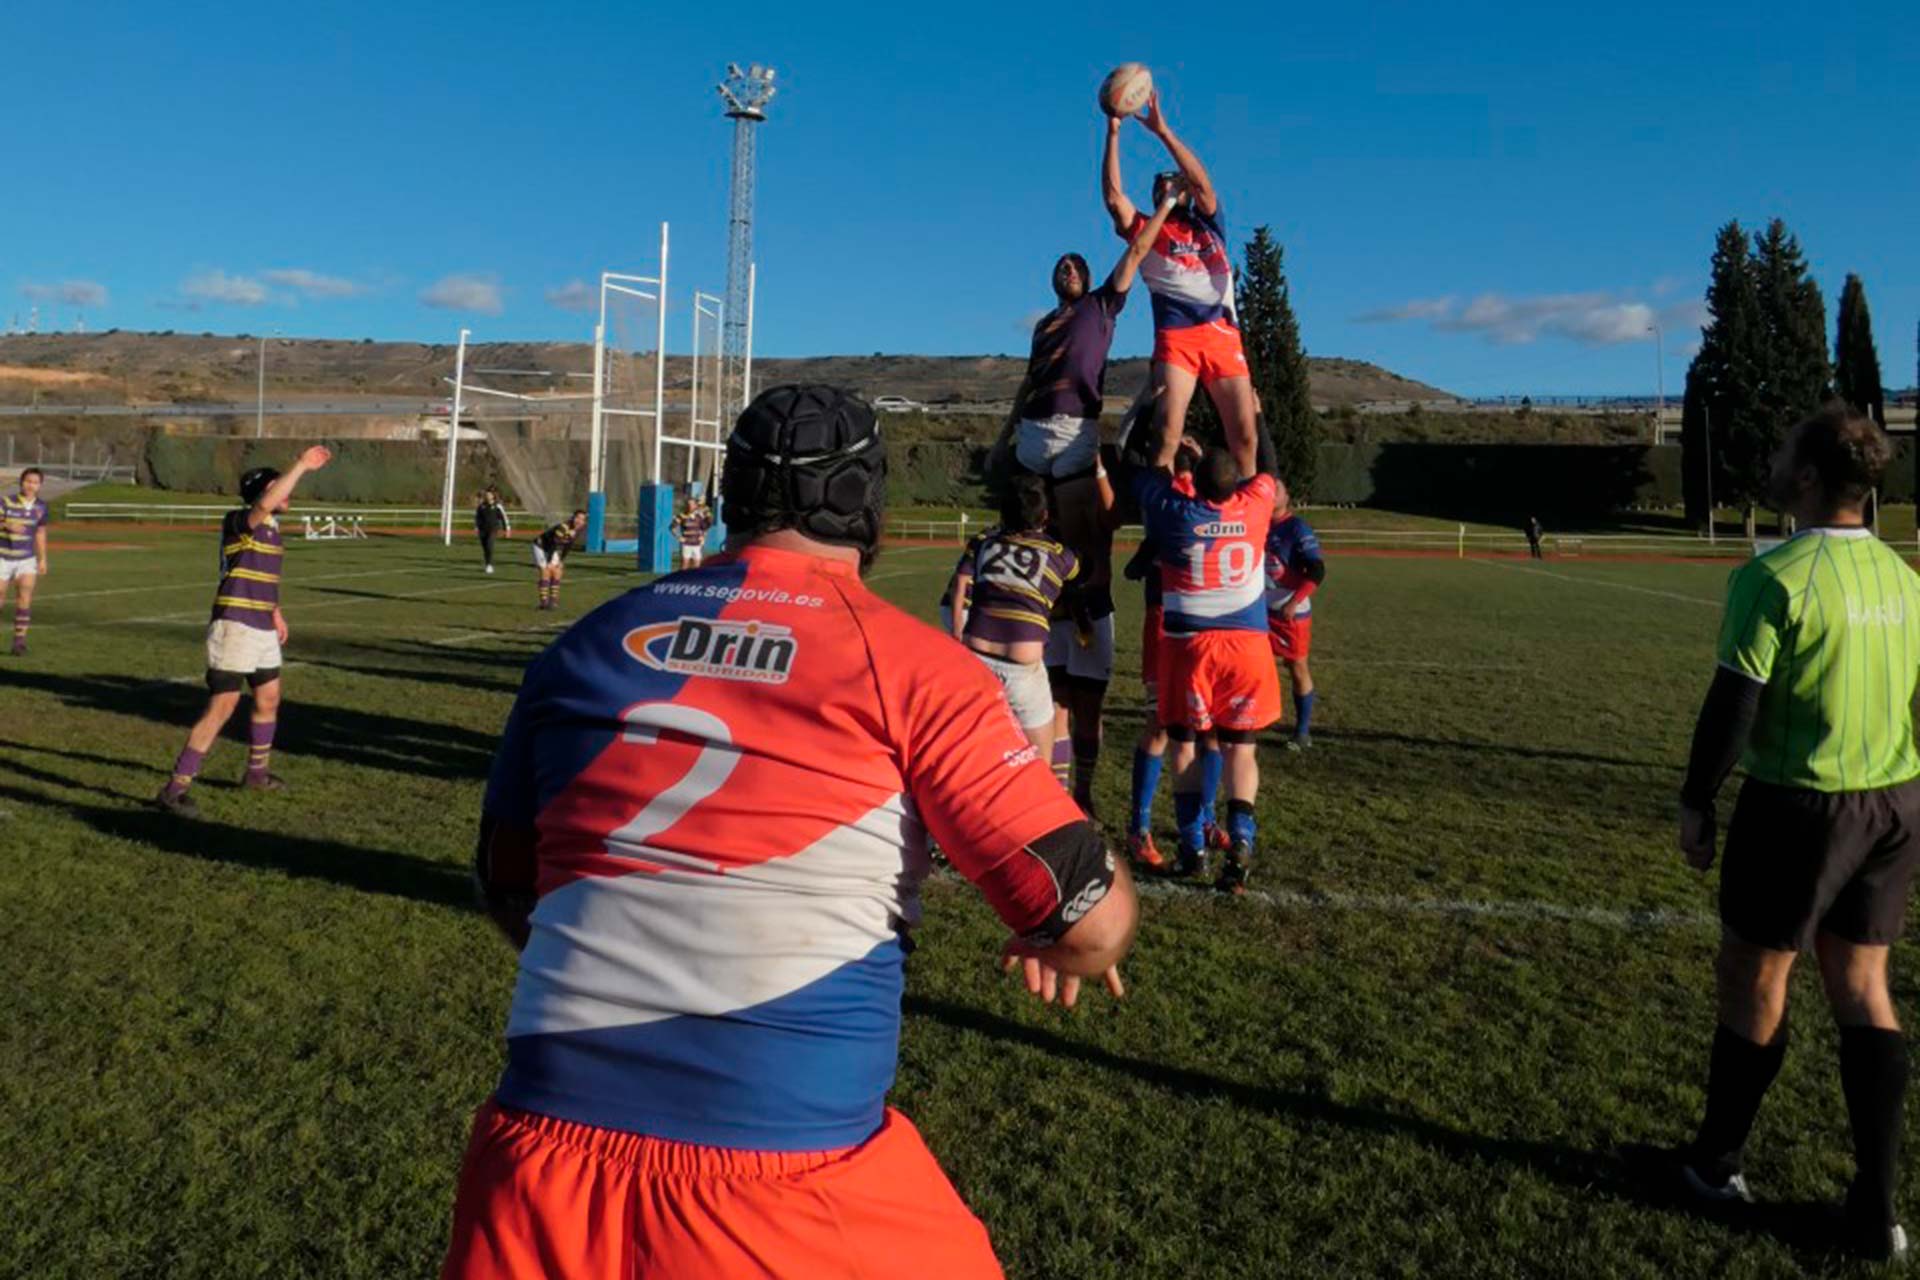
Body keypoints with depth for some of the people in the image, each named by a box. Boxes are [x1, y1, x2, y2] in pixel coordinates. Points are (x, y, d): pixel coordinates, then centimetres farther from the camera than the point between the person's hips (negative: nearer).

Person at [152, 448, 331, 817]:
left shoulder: (270, 527, 14)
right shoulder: (238, 521, -14)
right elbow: (264, 504, -37)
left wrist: (275, 612, 27)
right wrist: (301, 465, -38)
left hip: (262, 629, 9)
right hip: (235, 627, -9)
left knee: (269, 700, 19)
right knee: (221, 709, -11)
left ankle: (257, 772, 38)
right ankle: (174, 789, -6)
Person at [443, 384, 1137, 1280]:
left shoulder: (587, 643, 7)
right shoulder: (912, 667, -6)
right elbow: (1093, 919, -5)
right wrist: (1064, 950, 18)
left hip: (548, 1147, 3)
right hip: (781, 1182, -2)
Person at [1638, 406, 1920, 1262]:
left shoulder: (1775, 578, -16)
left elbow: (1733, 707, -16)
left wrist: (1695, 803, -6)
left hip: (1799, 806, -6)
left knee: (1753, 982, 9)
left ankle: (1716, 1168, 25)